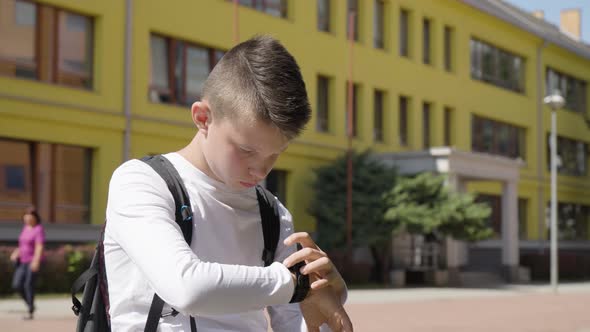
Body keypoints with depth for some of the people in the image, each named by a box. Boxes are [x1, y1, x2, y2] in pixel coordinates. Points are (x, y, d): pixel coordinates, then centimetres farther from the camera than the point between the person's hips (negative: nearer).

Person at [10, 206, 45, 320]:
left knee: (28, 285, -10)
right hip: (23, 261, 7)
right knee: (17, 285, -2)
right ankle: (31, 304, 18)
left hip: (33, 261, -7)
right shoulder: (25, 228, 14)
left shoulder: (39, 229, -10)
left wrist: (36, 261, -31)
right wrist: (16, 253, 5)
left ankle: (30, 312, 0)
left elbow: (39, 247, -20)